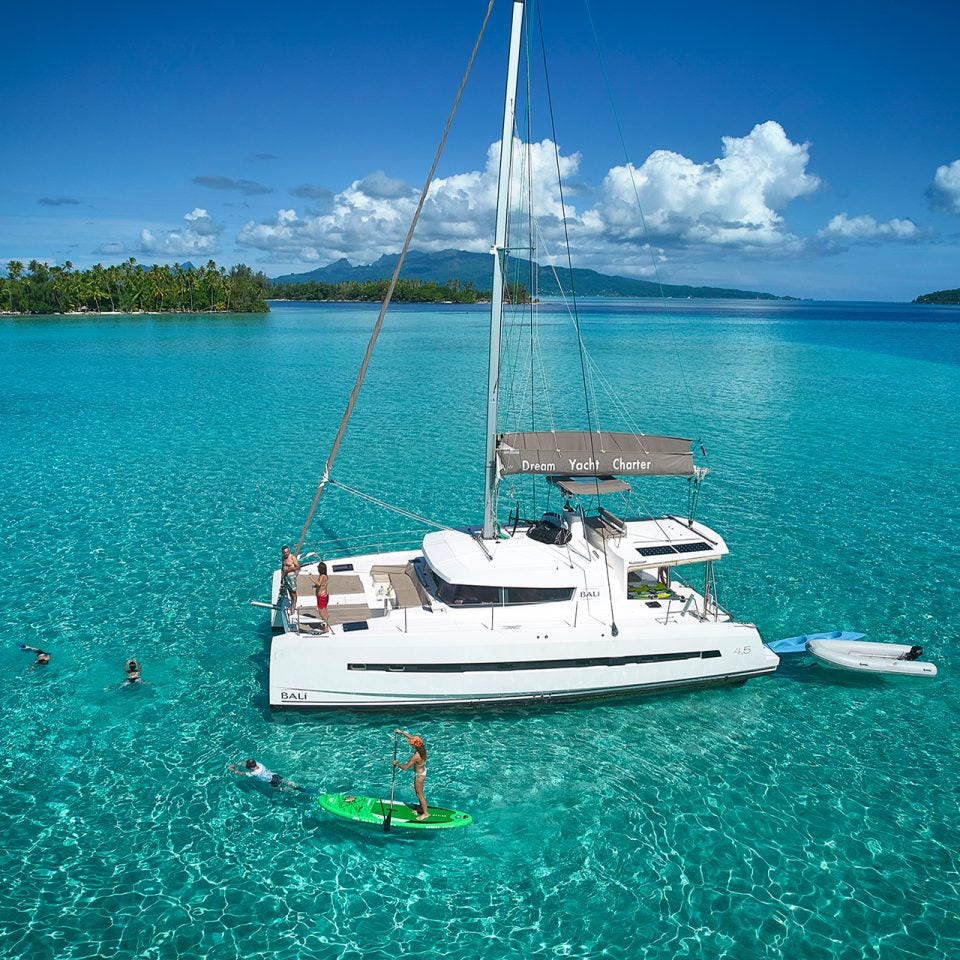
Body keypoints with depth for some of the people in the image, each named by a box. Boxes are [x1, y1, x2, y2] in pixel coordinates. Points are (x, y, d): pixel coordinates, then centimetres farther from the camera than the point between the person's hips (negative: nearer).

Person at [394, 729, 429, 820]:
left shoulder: (416, 756, -37)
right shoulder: (422, 748, -15)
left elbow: (405, 767, -26)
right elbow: (411, 737, -1)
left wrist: (396, 764, -10)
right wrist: (401, 732, 1)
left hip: (419, 775, -8)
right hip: (423, 771, 8)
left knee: (419, 794, 11)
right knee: (419, 792, 26)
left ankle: (425, 813, 26)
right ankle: (422, 808, 43)